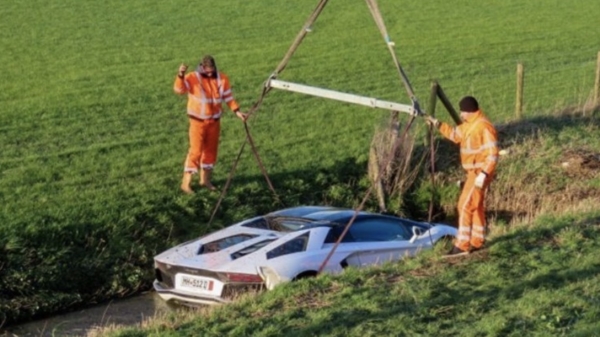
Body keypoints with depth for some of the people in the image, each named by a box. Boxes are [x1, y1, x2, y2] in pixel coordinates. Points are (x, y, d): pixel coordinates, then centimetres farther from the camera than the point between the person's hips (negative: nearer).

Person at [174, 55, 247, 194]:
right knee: (195, 151, -7)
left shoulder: (222, 79, -4)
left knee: (211, 150, 12)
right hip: (198, 121, -5)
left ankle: (205, 179, 25)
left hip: (214, 121, 5)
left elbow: (228, 97, 5)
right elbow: (179, 89, -30)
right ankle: (186, 183, -1)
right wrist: (181, 75, -47)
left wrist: (237, 111, -3)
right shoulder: (192, 78, -15)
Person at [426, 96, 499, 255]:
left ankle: (462, 245, -8)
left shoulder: (484, 127, -22)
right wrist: (438, 124, 19)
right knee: (476, 206, 16)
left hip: (479, 172, -10)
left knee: (465, 205, -11)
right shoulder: (469, 124, 9)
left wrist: (484, 174, -29)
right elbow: (455, 134, 27)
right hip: (473, 171, 10)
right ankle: (477, 241, 26)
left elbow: (492, 154, -25)